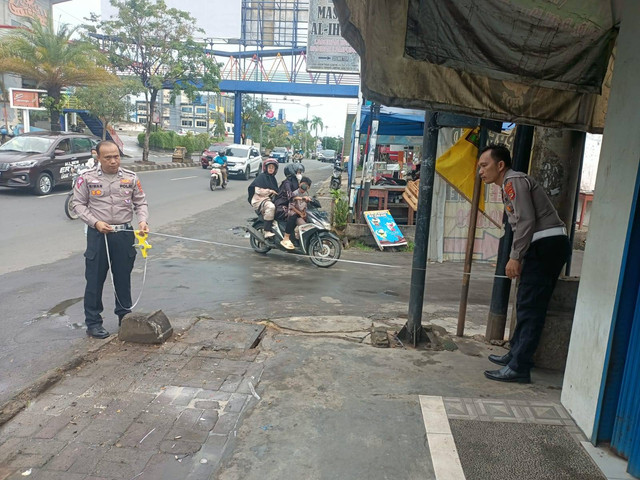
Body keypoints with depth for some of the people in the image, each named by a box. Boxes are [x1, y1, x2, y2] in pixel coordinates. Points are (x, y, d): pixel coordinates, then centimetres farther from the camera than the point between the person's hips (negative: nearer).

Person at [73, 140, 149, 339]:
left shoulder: (130, 178, 3)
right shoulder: (87, 178, -2)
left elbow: (140, 203, 7)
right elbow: (79, 204, 1)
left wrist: (143, 220, -11)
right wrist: (96, 222, -13)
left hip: (124, 234, 2)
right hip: (98, 235, -2)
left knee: (123, 278, 12)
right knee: (95, 279, 4)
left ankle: (125, 318, 27)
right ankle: (93, 322, 16)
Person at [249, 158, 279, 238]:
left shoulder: (273, 178, 22)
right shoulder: (261, 176, -2)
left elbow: (276, 191, 27)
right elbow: (258, 190, -12)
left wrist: (276, 194, 5)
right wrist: (270, 191, -10)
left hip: (269, 199, 8)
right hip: (260, 199, -8)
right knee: (271, 207, -38)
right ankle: (267, 232, -40)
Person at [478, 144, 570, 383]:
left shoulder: (514, 181, -8)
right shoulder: (510, 185, 22)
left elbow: (526, 221, -18)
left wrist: (515, 257, -16)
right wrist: (518, 257, 16)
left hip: (546, 245, -10)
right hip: (547, 246, 10)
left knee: (530, 307, -10)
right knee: (526, 305, 16)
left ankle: (518, 368, -6)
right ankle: (517, 354, 26)